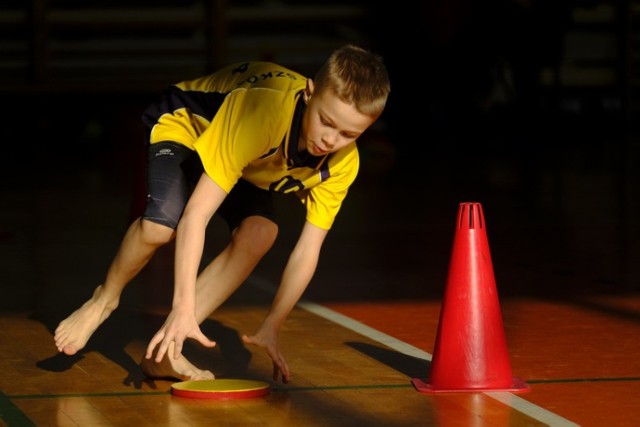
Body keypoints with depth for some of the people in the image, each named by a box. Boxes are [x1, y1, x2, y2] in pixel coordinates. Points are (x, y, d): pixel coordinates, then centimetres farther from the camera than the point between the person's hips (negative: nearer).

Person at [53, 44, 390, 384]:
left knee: (260, 233, -23)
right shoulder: (263, 113, -44)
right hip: (182, 126, -5)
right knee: (162, 223, -32)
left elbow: (308, 249, -17)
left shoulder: (342, 163, -27)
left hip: (250, 168, 5)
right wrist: (184, 308, -47)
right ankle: (105, 299, 1)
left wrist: (271, 327, -20)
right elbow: (194, 216, -44)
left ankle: (164, 351, -16)